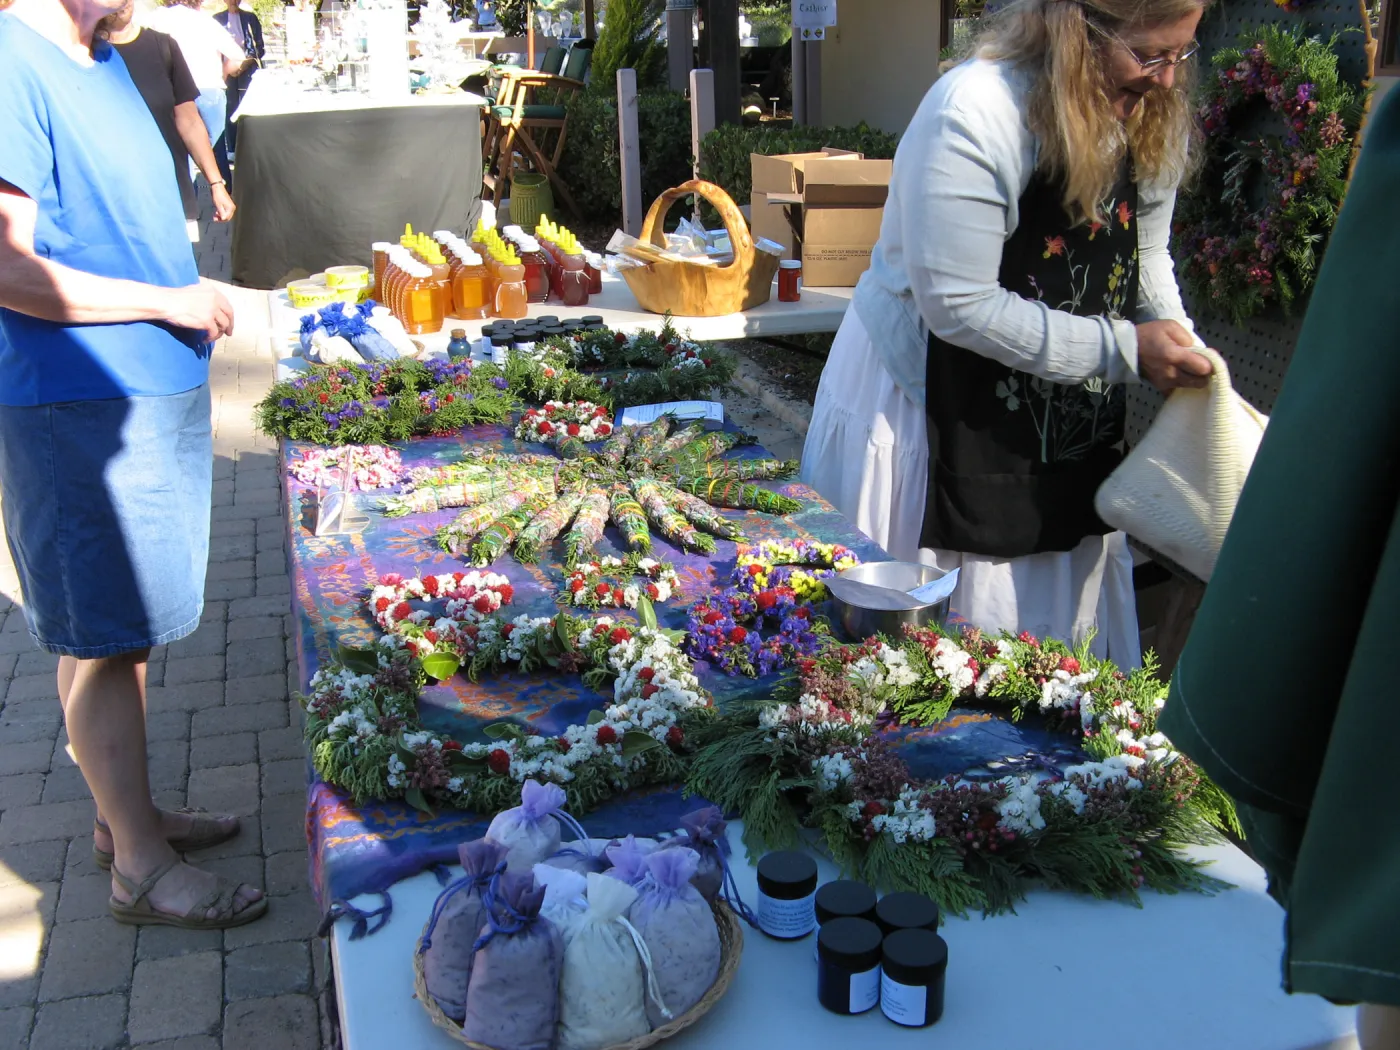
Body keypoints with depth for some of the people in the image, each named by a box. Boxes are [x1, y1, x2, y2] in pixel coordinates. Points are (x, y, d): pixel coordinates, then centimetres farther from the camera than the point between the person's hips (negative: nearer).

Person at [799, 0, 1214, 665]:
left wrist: (1177, 343, -5)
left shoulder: (1152, 121, -1)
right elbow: (959, 307, -26)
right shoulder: (975, 116, -25)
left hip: (1071, 427, 7)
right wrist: (1122, 349, -24)